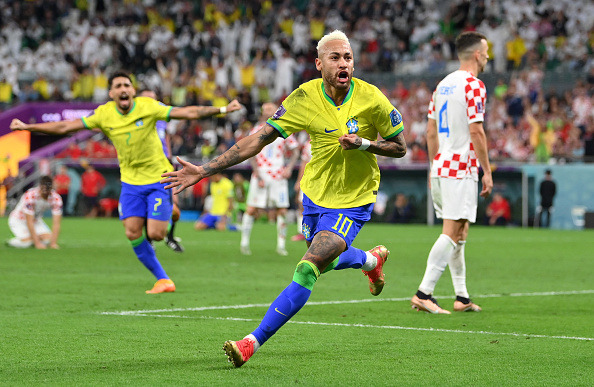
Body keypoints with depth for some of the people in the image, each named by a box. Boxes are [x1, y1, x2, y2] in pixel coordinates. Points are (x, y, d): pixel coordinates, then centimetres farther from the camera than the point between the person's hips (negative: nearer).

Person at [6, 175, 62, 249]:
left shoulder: (56, 198, -20)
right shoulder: (30, 196, -32)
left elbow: (56, 223, -21)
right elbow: (29, 222, -33)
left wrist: (53, 243, -32)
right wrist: (37, 243, -36)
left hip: (36, 219, 5)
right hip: (18, 220, -5)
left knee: (48, 238, -18)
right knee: (27, 241, -27)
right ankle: (10, 242, 3)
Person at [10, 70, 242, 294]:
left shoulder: (147, 107, -14)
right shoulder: (104, 115, -7)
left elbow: (189, 113, -16)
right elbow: (64, 127, -3)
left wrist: (222, 110, -25)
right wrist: (27, 127, -5)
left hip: (158, 177, -3)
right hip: (130, 181, 3)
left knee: (155, 234, -12)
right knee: (133, 234, -8)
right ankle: (162, 279, 7)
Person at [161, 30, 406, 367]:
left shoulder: (371, 99, -18)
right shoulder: (304, 98, -13)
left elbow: (400, 147, -6)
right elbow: (259, 139, -13)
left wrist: (364, 144, -26)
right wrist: (205, 170, -18)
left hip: (352, 202, -4)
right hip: (315, 194, 4)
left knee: (307, 270, -19)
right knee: (325, 262, 25)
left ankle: (253, 342, -15)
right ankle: (371, 259, 59)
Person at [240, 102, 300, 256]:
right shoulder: (256, 131, 2)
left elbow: (295, 151, 15)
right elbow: (251, 155, 0)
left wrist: (289, 168, -2)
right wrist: (258, 176, -9)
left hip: (279, 176, 2)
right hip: (261, 175, -2)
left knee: (282, 211, -2)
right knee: (252, 209, -4)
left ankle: (281, 245, 6)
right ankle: (244, 242, 7)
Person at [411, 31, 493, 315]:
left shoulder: (442, 85, 15)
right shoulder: (473, 85, -11)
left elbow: (431, 131, 17)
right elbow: (476, 132, -16)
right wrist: (487, 171, -11)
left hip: (441, 167, 9)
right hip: (461, 169, -9)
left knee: (458, 233, 13)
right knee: (452, 233, -9)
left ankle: (462, 297, 16)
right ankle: (424, 293, -15)